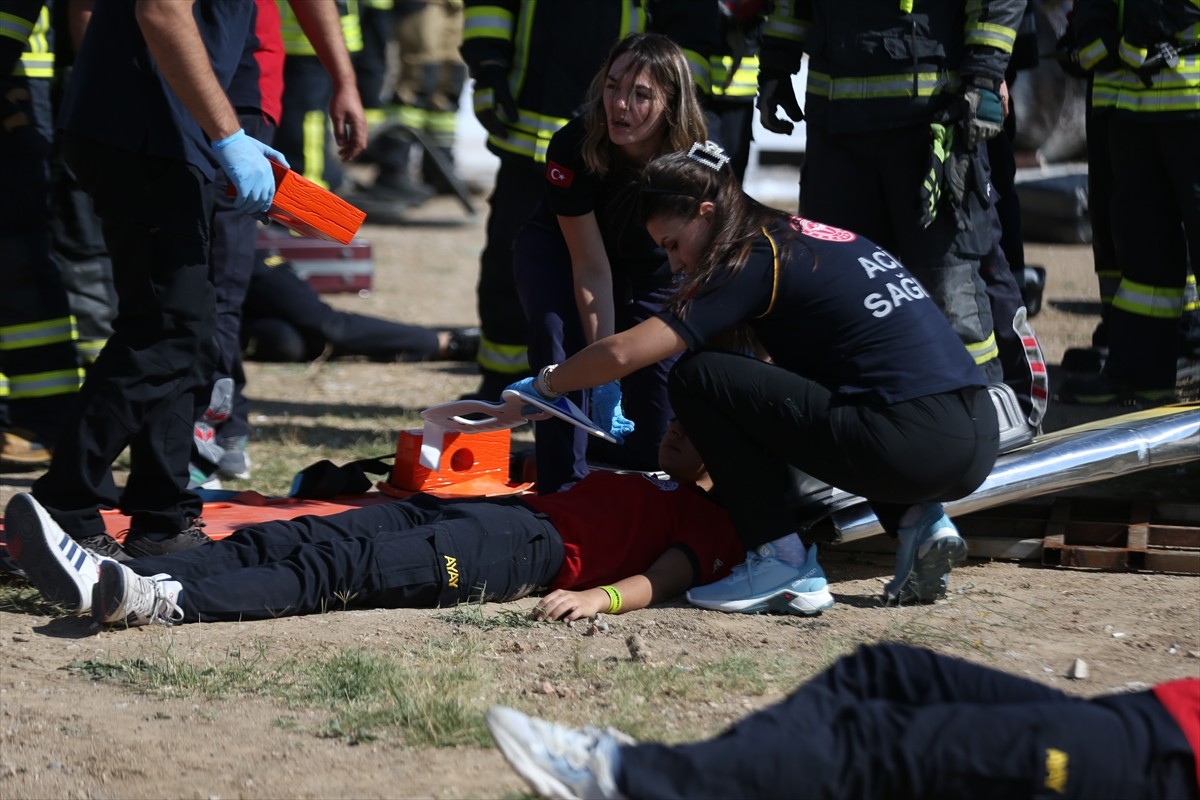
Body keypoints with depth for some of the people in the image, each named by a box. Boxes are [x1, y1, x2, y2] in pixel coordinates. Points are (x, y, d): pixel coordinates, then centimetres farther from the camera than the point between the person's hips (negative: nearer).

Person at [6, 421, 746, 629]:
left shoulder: (710, 516, 12)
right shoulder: (632, 481, 40)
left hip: (539, 547, -8)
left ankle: (155, 602, -50)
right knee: (294, 540, -13)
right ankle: (108, 581, -28)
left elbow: (665, 578, -7)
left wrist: (597, 596, -24)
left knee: (350, 569, -30)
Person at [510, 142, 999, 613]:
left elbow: (623, 354, -6)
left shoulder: (756, 262, -3)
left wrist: (542, 384, 11)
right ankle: (917, 522, 15)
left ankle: (782, 565, -1)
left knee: (698, 379, 0)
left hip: (913, 448, -8)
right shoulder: (821, 239, 21)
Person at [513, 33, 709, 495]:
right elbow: (591, 270, -30)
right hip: (559, 251, -1)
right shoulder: (573, 149, -34)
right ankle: (564, 488, -19)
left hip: (650, 269, 1)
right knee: (559, 341, -33)